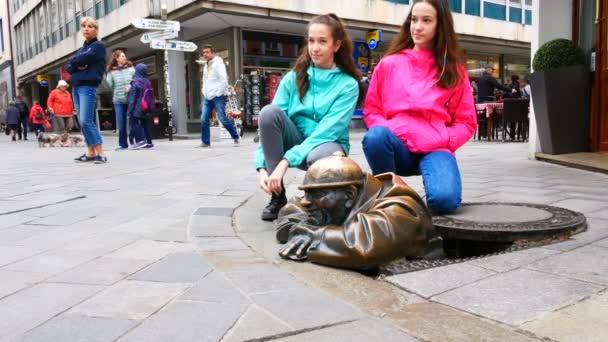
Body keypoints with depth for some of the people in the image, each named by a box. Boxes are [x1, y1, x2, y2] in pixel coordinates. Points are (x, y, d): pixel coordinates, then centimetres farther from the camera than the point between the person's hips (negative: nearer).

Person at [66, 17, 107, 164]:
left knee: (86, 121, -17)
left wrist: (74, 61, 8)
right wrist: (77, 66, -8)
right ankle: (91, 152, 8)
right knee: (82, 122, 5)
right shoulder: (81, 49, 22)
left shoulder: (98, 46, 0)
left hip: (88, 86, -8)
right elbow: (68, 67, 13)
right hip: (76, 86, 8)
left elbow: (82, 60, -12)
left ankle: (101, 153, -18)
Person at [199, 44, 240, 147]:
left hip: (217, 96, -7)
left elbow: (224, 80, -15)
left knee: (222, 118, -9)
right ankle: (205, 142, 7)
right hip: (207, 97, 7)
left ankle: (236, 138, 6)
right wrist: (204, 92, 14)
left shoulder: (218, 63, -8)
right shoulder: (206, 65, 16)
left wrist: (218, 93, -14)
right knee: (204, 119, 0)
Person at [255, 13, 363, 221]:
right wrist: (262, 167, -23)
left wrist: (285, 162, -30)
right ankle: (278, 196, -18)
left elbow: (328, 130, -21)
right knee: (269, 111, -26)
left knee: (320, 156, -41)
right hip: (296, 141, 3)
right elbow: (270, 123, -8)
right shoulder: (293, 78, 0)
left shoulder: (348, 84, -9)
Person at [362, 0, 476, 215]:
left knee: (444, 200, -31)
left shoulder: (454, 70, 9)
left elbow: (466, 122, 9)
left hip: (435, 149, 0)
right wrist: (386, 131, -9)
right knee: (375, 137, -36)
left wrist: (443, 140, -9)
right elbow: (371, 110, 11)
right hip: (396, 146, 1)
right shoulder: (389, 64, 9)